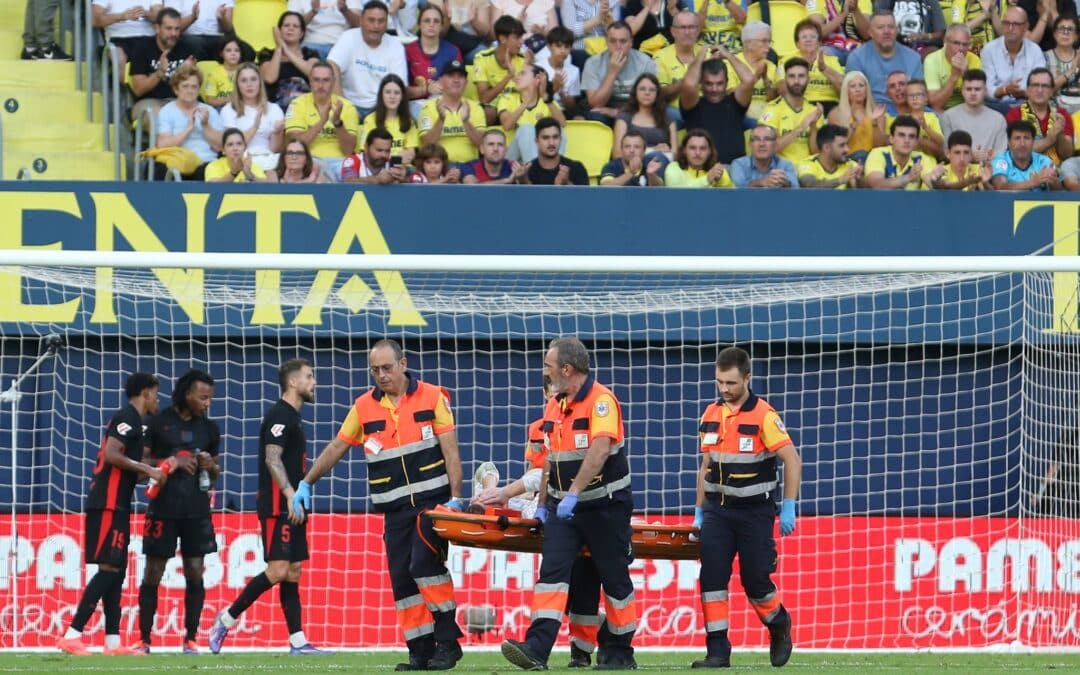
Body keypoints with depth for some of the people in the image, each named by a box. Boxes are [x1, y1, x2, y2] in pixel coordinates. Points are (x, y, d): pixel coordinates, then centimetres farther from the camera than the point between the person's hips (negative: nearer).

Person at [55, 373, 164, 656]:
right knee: (109, 569, -13)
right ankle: (73, 635, -17)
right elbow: (111, 455, -21)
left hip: (116, 506, 10)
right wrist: (148, 470, -17)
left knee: (116, 571, 9)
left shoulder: (130, 420, 19)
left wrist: (151, 472, 18)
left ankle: (112, 642, 8)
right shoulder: (127, 418, -9)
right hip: (109, 504, -10)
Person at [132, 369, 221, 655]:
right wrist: (172, 462, -14)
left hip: (197, 510, 3)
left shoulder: (209, 428, 11)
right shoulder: (159, 423, -2)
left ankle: (190, 639, 7)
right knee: (153, 574, 0)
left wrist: (211, 467, -4)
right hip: (163, 509, -3)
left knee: (195, 574, 0)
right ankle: (143, 640, 6)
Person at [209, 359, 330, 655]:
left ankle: (298, 641, 3)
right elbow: (272, 459, -19)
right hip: (277, 506, -10)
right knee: (278, 570, -15)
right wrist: (291, 495, -26)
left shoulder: (293, 417, 19)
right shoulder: (279, 415, -10)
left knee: (293, 571, 5)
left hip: (292, 508, 10)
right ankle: (227, 619, -5)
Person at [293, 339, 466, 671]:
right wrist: (306, 484, 11)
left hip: (432, 502, -4)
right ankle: (421, 651, 1)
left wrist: (455, 498, -11)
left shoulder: (432, 397, -1)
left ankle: (447, 640, -13)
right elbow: (336, 448, 15)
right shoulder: (364, 407, 7)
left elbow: (450, 451, -3)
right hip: (395, 509, 4)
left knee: (424, 563, -21)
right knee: (402, 579, -2)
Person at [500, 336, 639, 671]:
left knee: (615, 578, 5)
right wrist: (543, 503, 15)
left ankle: (619, 652, 19)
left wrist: (573, 494, -33)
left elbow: (599, 451, -27)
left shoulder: (601, 401, -14)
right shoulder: (555, 405, 11)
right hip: (563, 506, 6)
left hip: (605, 505, -6)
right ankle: (537, 649, -21)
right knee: (552, 571, -10)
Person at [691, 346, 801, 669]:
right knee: (712, 578, -8)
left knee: (756, 581, -1)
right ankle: (717, 651, -6)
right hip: (717, 509, 4)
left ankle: (780, 627, 29)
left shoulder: (764, 415, -11)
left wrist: (789, 508, -14)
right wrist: (699, 513, 14)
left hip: (755, 512, -4)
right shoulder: (711, 415, 7)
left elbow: (792, 460, -11)